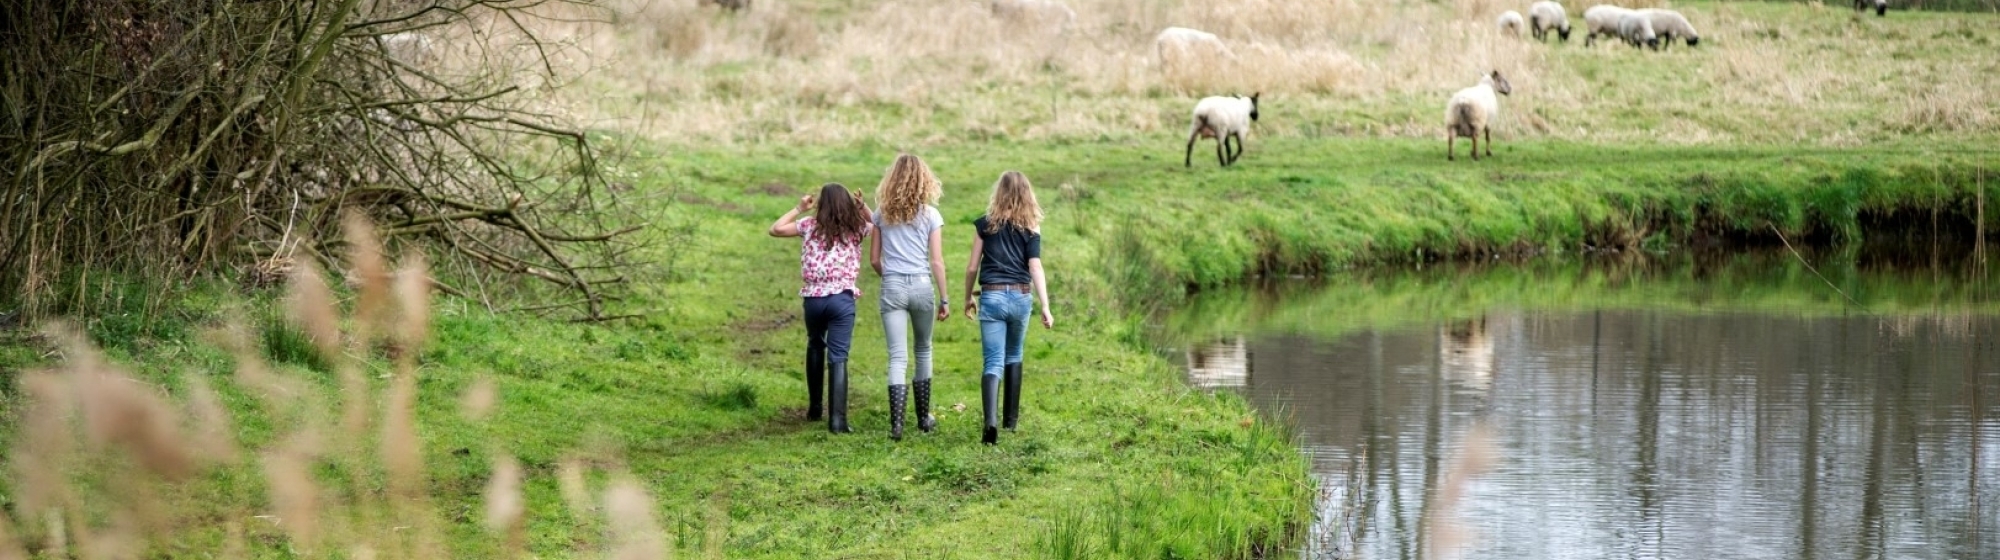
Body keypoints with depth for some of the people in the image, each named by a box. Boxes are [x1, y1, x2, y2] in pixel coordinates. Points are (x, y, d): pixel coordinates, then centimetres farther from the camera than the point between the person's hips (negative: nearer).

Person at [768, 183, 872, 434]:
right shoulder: (855, 228, 3)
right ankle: (837, 419, -15)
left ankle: (815, 408, 31)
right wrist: (862, 206, 7)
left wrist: (799, 209, 12)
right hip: (842, 298, -1)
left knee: (815, 347, 25)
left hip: (813, 298, 1)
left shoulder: (811, 226, 3)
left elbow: (775, 229, 6)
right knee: (838, 357, -5)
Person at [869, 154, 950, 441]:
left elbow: (874, 259, 6)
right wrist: (944, 299, 2)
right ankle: (924, 417, 27)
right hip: (922, 287, 0)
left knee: (897, 357, -3)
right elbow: (936, 261, -4)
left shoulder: (883, 215, 3)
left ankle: (896, 424, -14)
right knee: (922, 351, 18)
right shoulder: (930, 215, -3)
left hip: (892, 288, 0)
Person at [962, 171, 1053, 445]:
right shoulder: (1031, 228, 0)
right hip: (1021, 298, 1)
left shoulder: (985, 224, 1)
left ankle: (990, 422, -25)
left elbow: (972, 266, 3)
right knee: (1014, 357, 22)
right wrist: (1045, 307, -6)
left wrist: (968, 297, 18)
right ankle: (1011, 418, 31)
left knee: (993, 362, -5)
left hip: (991, 296, -1)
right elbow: (1035, 268, -6)